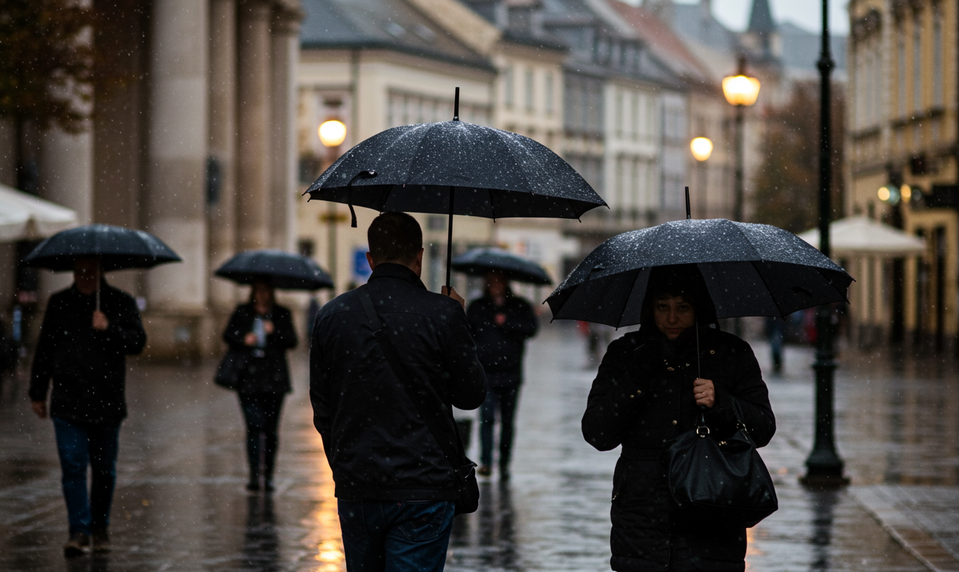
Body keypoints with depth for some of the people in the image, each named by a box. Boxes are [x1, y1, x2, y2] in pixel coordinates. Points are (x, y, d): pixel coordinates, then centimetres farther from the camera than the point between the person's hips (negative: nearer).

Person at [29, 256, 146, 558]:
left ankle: (100, 527, 23)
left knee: (104, 470, 9)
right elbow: (44, 350, 12)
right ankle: (79, 531, -9)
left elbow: (137, 342, -5)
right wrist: (37, 393, 13)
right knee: (73, 467, -9)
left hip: (106, 402, 0)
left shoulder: (121, 303, 3)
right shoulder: (59, 303, 8)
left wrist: (109, 329, -21)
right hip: (67, 402, 0)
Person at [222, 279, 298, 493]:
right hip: (249, 378, -1)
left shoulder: (282, 315, 9)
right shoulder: (242, 313, 11)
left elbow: (292, 341, 0)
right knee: (254, 425, -12)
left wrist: (275, 332, -16)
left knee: (271, 428, 4)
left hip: (274, 378, 1)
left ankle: (268, 475, 15)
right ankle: (254, 475, -15)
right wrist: (243, 340, -9)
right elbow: (228, 335, 9)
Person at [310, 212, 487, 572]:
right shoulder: (443, 314, -9)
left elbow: (321, 410, 9)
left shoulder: (332, 315, 3)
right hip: (422, 488, -4)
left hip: (354, 490, 4)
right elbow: (472, 396, 2)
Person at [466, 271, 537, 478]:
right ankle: (485, 462, -16)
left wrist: (507, 324, -12)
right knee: (487, 417, -14)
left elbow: (531, 328, -5)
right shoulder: (478, 307, 11)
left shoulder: (519, 306, 8)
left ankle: (504, 464, 14)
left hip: (510, 373, 1)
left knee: (507, 420, 6)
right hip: (486, 373, -1)